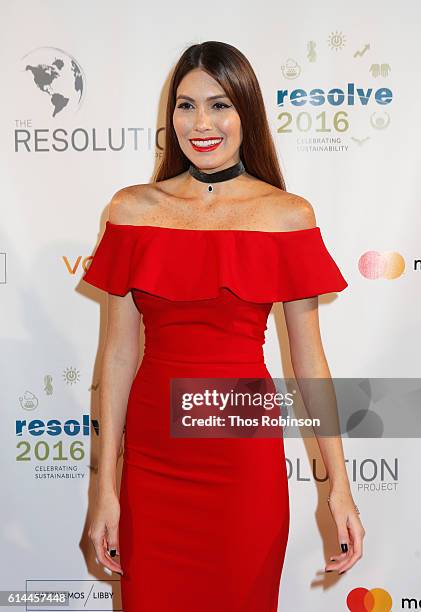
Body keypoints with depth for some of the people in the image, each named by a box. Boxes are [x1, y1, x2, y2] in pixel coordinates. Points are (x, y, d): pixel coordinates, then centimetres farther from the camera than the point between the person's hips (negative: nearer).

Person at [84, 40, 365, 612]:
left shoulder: (289, 215, -3)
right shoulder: (134, 208, 0)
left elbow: (309, 358, 0)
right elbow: (119, 352, 0)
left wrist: (339, 484, -2)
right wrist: (106, 487, 0)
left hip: (247, 452, -1)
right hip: (153, 451, 2)